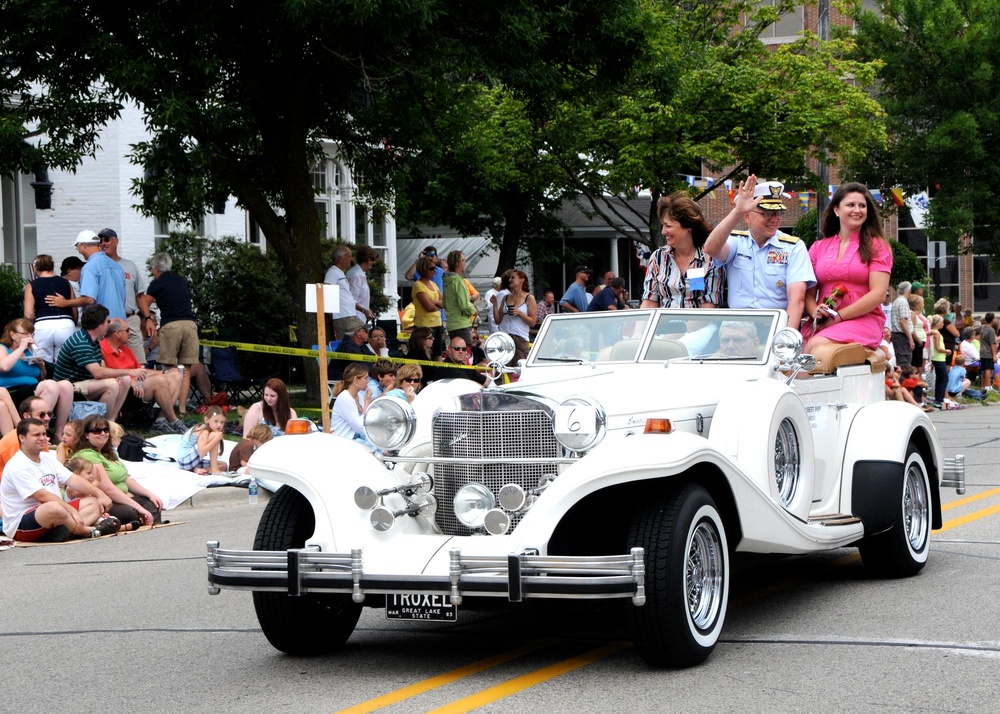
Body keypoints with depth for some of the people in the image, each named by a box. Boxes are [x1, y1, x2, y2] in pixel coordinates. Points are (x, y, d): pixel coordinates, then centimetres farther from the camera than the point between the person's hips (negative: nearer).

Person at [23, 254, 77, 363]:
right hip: (66, 324, 2)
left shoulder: (32, 285, 7)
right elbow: (75, 312, 13)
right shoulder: (65, 283, 13)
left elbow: (28, 315, -1)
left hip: (42, 326, -2)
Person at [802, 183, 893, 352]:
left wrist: (838, 316, -12)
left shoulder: (876, 246, 9)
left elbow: (878, 294, -3)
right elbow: (808, 293, 12)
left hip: (863, 321, -3)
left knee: (816, 346, -35)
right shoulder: (818, 248, 19)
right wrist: (816, 313, -12)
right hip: (820, 324, 3)